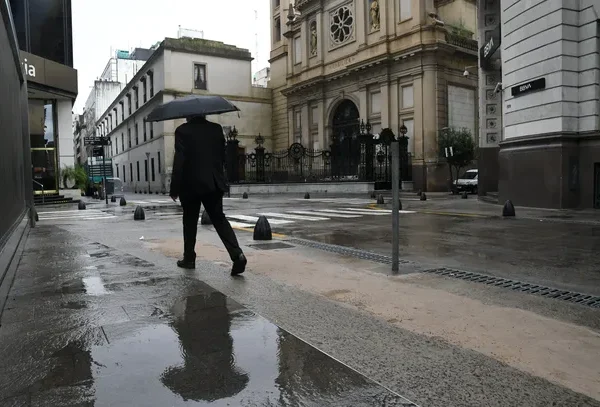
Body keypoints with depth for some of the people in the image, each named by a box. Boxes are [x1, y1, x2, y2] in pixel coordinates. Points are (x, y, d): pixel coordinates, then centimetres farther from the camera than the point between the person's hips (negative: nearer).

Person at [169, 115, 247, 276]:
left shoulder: (182, 131, -7)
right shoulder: (216, 128, 5)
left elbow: (179, 161, -12)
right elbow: (222, 157, 9)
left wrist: (174, 188, -7)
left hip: (191, 184, -3)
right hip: (214, 184, 3)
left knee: (190, 222, 13)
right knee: (219, 219, 7)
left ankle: (189, 258, 23)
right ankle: (237, 254, -10)